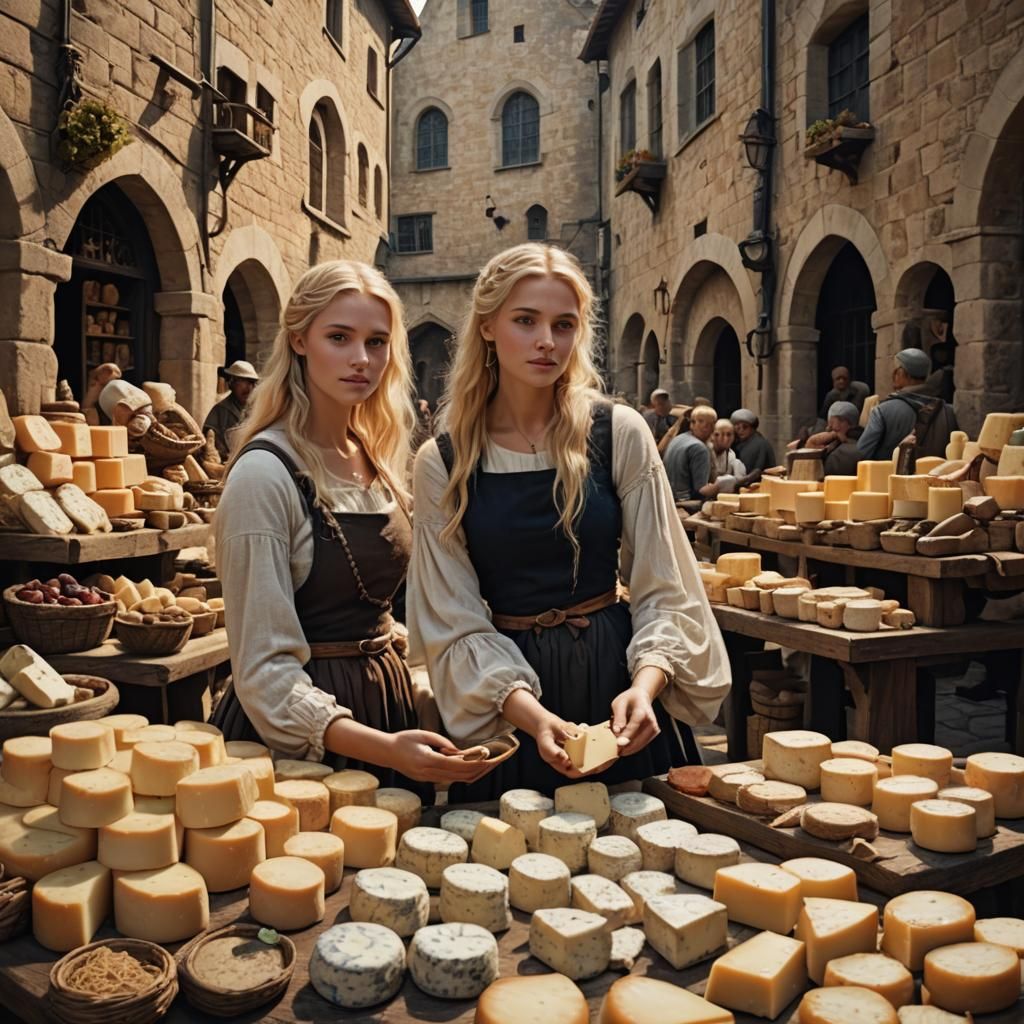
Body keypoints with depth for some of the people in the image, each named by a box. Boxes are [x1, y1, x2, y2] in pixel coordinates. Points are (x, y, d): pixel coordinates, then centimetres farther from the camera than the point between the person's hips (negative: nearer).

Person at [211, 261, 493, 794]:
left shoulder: (378, 458, 5)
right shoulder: (265, 472, -18)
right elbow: (265, 669, -20)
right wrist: (381, 747, -32)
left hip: (387, 701, 7)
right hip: (305, 744, -7)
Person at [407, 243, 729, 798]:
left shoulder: (619, 432, -5)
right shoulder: (442, 463, -5)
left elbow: (662, 592, -4)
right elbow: (456, 622, -6)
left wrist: (644, 684, -22)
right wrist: (529, 713, -21)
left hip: (617, 675, 1)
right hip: (504, 714, 0)